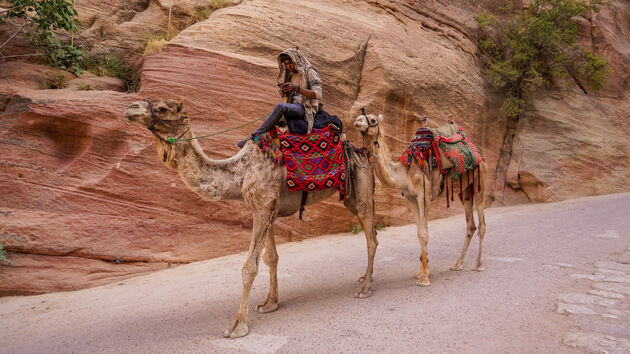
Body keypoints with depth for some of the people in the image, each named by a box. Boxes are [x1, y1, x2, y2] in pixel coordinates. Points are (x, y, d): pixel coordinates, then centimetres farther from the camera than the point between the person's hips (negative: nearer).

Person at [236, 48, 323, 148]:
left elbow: (318, 94, -14)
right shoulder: (290, 76, 21)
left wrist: (296, 88, -23)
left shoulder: (309, 71, 0)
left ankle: (254, 136, -30)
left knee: (280, 107, -32)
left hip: (307, 109, -7)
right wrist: (284, 92, 1)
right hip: (294, 109, 7)